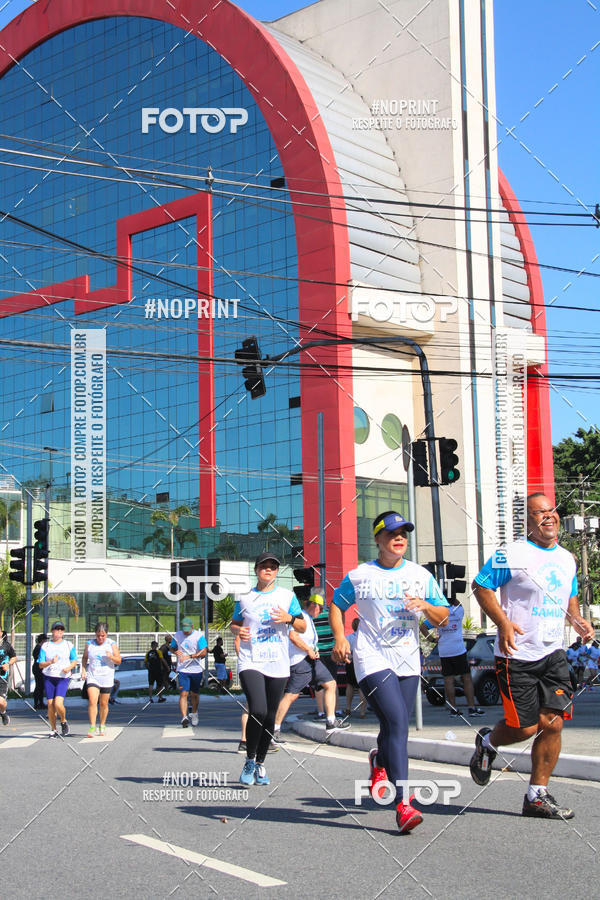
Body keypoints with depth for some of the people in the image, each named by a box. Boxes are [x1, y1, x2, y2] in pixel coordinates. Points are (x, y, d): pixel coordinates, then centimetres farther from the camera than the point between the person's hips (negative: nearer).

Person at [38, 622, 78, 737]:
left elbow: (74, 661, 13)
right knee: (50, 705, 0)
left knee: (58, 704, -17)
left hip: (63, 678, -1)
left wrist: (69, 667, -8)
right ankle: (53, 730, 16)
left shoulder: (69, 645, 8)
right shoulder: (45, 646, 6)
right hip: (49, 677, 1)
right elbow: (41, 665, 3)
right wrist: (51, 662, -17)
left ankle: (63, 722, 11)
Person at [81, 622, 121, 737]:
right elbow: (84, 658, 17)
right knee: (92, 701, -16)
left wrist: (111, 656, -21)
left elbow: (119, 661, -1)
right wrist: (83, 670, 4)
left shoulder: (112, 644, 0)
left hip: (106, 678, 0)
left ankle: (102, 726, 26)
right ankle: (92, 728, -15)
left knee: (104, 704, 8)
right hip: (92, 677, 0)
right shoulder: (89, 644, 3)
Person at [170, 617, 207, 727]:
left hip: (196, 670, -1)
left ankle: (194, 713, 36)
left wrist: (189, 656, -22)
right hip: (182, 670, 1)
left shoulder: (199, 636, -6)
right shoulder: (177, 635, 6)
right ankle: (184, 718, -19)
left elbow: (203, 652, -15)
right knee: (183, 694, -13)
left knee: (194, 694, 12)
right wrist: (175, 651, -2)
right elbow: (171, 647, 22)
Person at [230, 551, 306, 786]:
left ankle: (260, 763, 23)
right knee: (257, 711, -19)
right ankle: (249, 760, 2)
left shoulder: (287, 596, 8)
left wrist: (289, 618, -10)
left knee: (269, 716, 5)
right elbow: (234, 624, 19)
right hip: (251, 662, -2)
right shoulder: (244, 598, 8)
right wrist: (238, 630, -3)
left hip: (278, 665, 2)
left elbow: (302, 628, 11)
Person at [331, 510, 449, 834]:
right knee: (398, 721, -21)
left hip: (408, 661, 4)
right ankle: (403, 804, -22)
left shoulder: (420, 575, 9)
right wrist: (339, 637, 0)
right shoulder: (359, 575, 2)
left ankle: (379, 762, 47)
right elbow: (336, 605, 15)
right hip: (373, 658, -4)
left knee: (395, 727, 10)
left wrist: (425, 606, -11)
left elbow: (443, 618, 10)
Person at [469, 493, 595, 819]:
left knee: (553, 723, -2)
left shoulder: (567, 559, 12)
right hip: (517, 656, -6)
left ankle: (537, 796, 11)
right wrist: (503, 622, -18)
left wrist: (577, 620, 7)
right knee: (525, 727, -5)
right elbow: (480, 586, -6)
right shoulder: (510, 555, -10)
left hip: (553, 654, 6)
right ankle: (487, 742, 30)